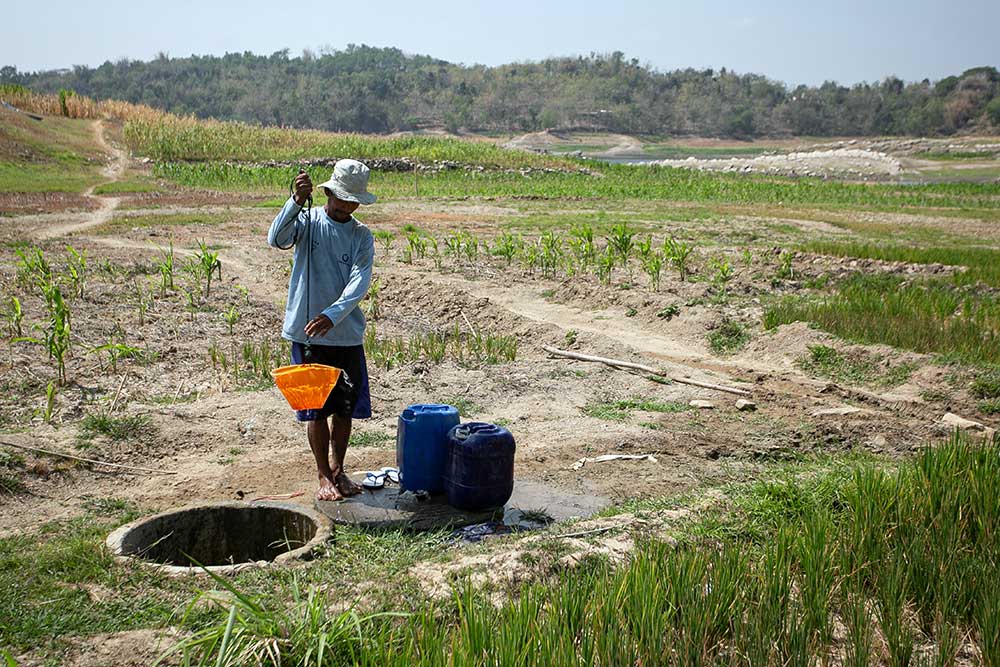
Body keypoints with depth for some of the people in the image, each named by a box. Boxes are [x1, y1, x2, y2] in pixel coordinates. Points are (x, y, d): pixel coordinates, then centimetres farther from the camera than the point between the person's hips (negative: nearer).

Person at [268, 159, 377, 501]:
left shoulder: (362, 236, 2)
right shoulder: (307, 221, -1)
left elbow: (359, 283, -12)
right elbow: (277, 239, -22)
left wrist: (332, 314, -28)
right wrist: (297, 201, -35)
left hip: (347, 334, 2)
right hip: (309, 334, -2)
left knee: (346, 408, 10)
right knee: (316, 409, 5)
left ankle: (338, 469, 29)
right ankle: (324, 476, 20)